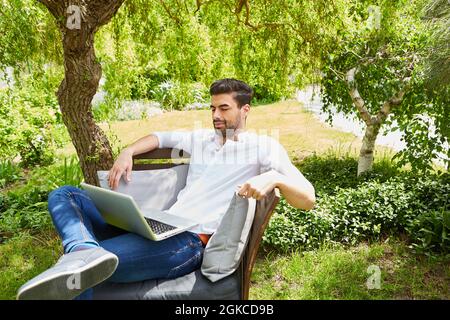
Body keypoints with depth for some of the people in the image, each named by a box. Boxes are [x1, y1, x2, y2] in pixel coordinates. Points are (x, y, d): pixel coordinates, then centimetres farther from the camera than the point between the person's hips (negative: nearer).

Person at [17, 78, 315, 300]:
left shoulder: (263, 146, 2)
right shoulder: (201, 138, 22)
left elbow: (308, 199, -6)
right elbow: (159, 137, 36)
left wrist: (274, 177, -28)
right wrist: (127, 152, 14)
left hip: (191, 242, -9)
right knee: (64, 195, -6)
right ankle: (86, 252, -33)